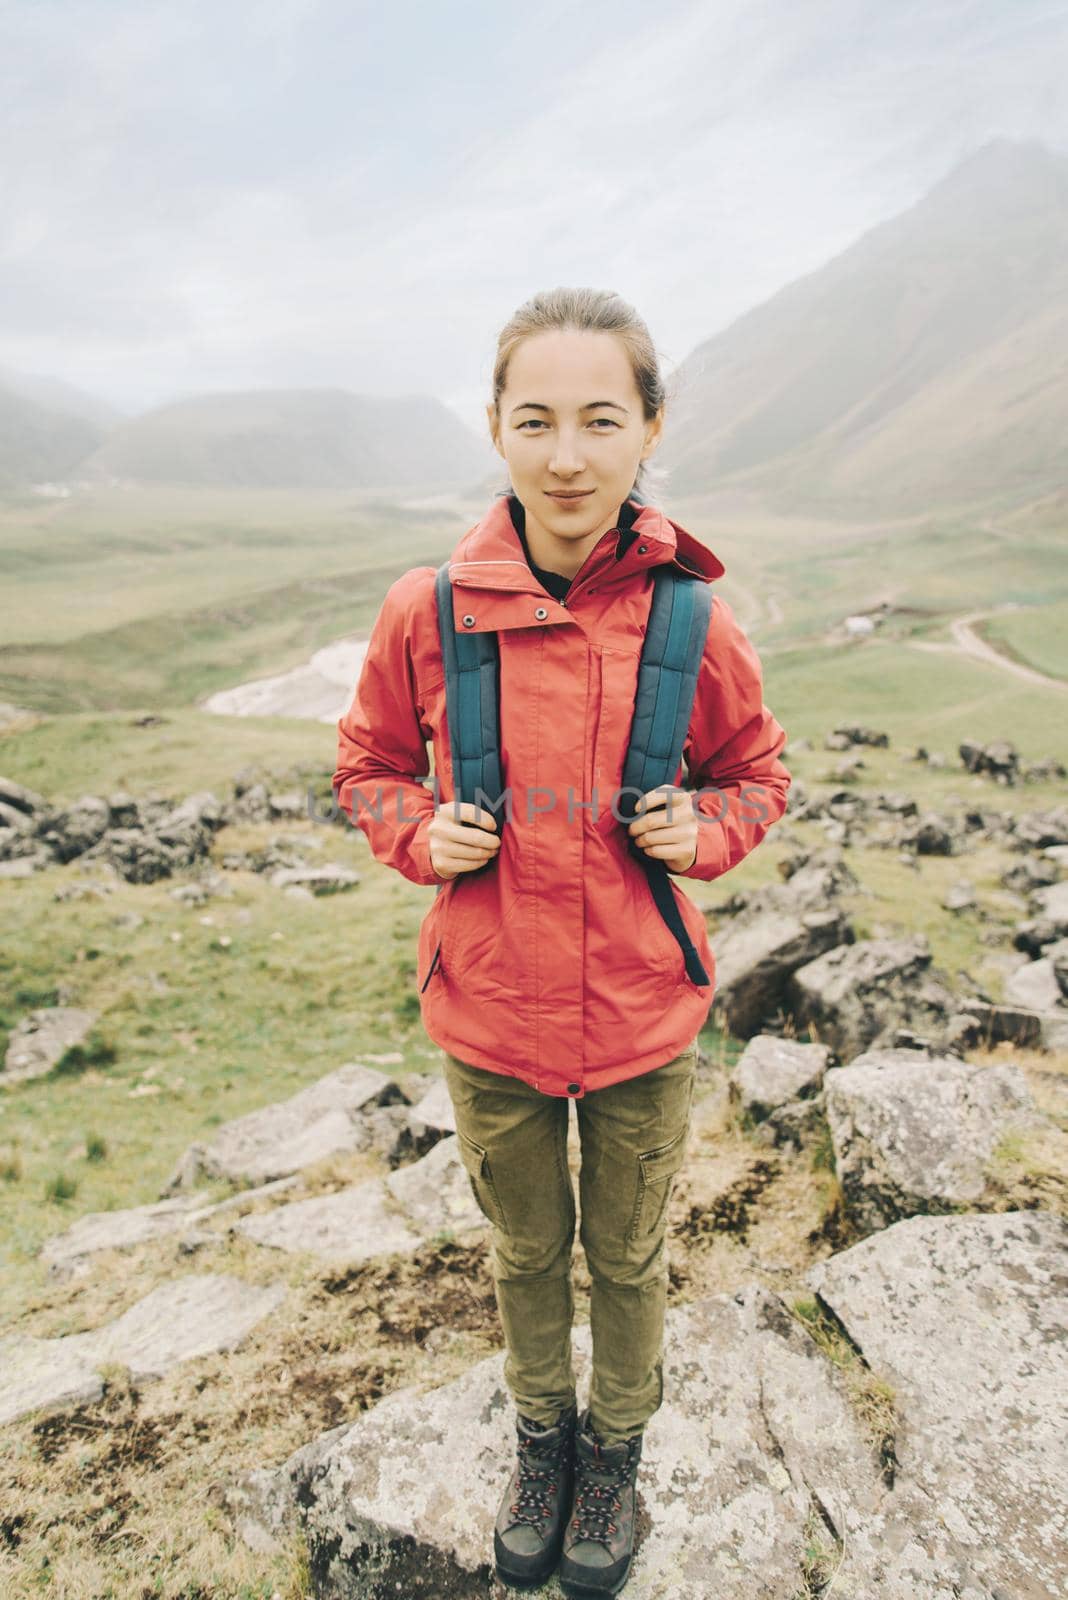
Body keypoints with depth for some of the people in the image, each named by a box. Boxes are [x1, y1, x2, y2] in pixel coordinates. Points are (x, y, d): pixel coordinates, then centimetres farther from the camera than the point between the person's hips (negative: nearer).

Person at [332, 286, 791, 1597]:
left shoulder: (693, 621, -12)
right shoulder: (426, 610, -12)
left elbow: (755, 773, 5)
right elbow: (368, 765, 4)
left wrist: (705, 829, -15)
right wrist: (423, 834, -15)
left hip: (645, 1013, 0)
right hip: (489, 1010, 1)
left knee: (626, 1256, 22)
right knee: (524, 1252, 23)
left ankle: (617, 1448, 52)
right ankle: (541, 1436, 54)